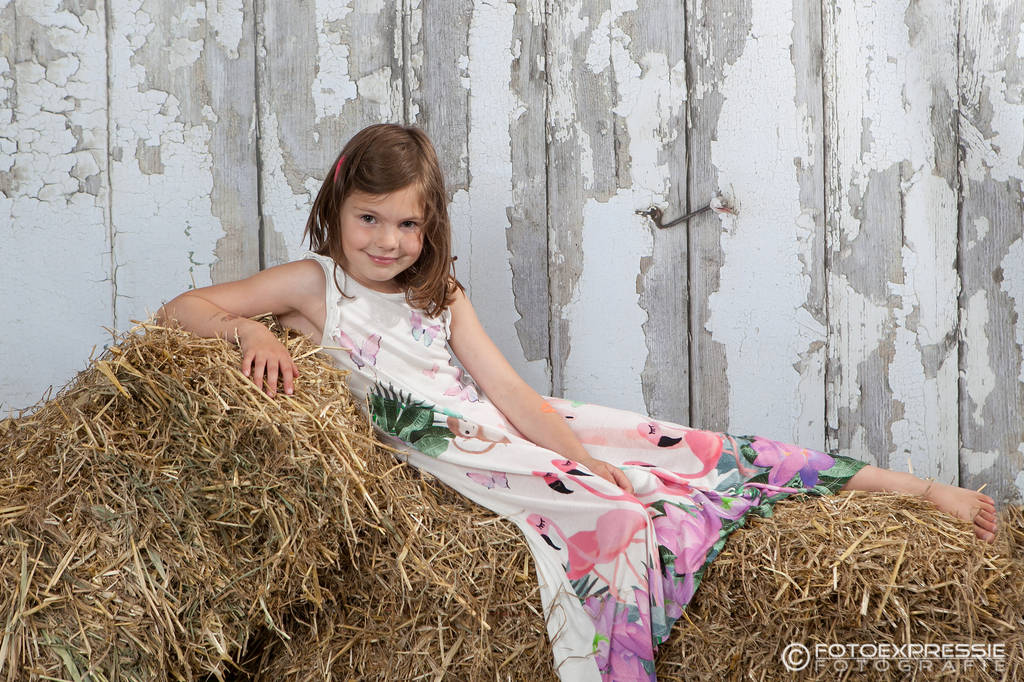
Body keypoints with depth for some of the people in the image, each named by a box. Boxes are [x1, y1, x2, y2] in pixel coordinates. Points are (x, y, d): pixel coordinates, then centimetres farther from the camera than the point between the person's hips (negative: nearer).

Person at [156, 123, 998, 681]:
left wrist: (584, 457, -8)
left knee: (698, 455, -5)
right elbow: (180, 308, -5)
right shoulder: (314, 283, 0)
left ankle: (915, 487, 0)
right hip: (455, 459, -4)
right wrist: (250, 330, -25)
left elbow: (507, 390, 4)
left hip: (522, 430, 4)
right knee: (614, 521, -29)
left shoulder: (440, 296, 11)